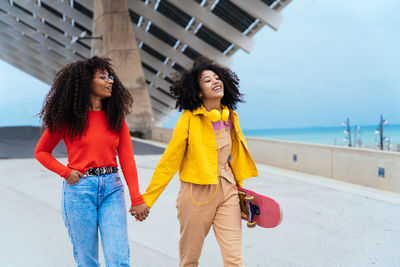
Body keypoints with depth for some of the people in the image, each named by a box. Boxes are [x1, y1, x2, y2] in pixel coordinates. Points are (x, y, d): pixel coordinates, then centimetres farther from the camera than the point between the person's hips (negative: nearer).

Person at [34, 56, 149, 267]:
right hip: (79, 189, -2)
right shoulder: (67, 118, 0)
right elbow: (41, 152, 10)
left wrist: (137, 199, -6)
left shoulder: (116, 117, 7)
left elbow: (127, 160, 2)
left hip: (111, 188, 2)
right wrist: (65, 172, -7)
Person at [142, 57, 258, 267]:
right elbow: (169, 162, -6)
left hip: (227, 193, 4)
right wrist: (147, 199, -6)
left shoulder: (230, 117, 7)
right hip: (197, 194, -4)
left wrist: (240, 189, 26)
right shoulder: (189, 118, -8)